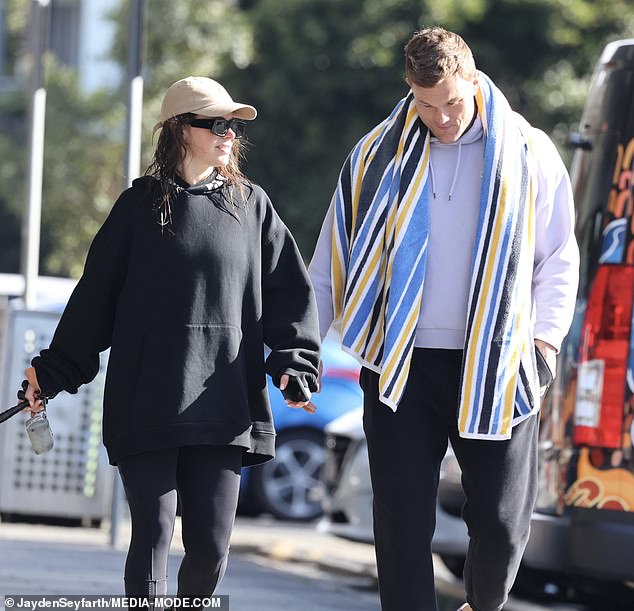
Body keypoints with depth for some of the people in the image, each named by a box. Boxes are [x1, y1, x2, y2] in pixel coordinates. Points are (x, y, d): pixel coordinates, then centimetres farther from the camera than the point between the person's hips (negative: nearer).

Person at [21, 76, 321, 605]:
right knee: (153, 533, -6)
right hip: (146, 400, -2)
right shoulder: (140, 204, 6)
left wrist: (294, 363, -4)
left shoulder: (251, 205, 11)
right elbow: (96, 293, 9)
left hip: (223, 404, 2)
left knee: (211, 543, -1)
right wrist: (53, 371, 8)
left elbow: (291, 290, 10)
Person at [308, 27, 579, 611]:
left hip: (496, 367, -1)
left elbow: (558, 259, 10)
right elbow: (333, 259, 12)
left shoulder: (529, 154, 2)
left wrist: (545, 339, -1)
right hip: (400, 366, 1)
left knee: (502, 519, 0)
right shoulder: (377, 155, 5)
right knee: (402, 519, -3)